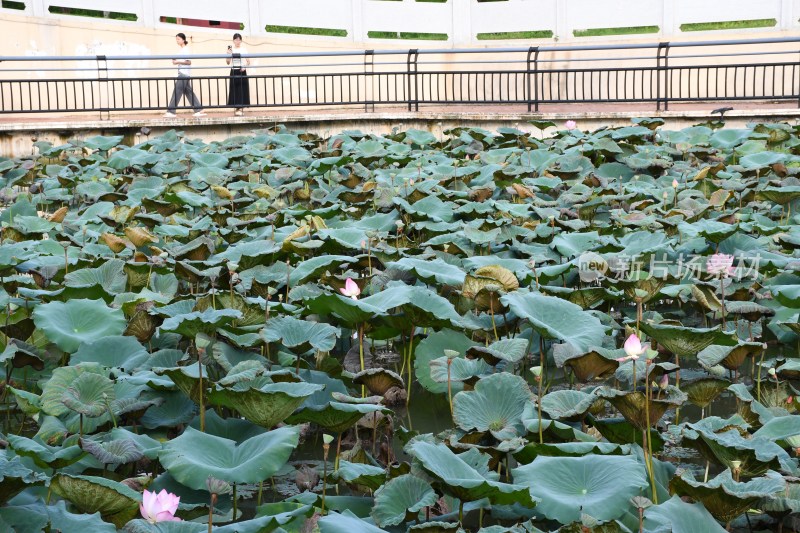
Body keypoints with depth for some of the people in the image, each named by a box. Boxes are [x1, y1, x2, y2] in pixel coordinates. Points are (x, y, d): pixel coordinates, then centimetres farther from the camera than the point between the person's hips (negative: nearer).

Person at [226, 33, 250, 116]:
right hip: (234, 71, 1)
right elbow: (228, 62, 2)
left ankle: (240, 108, -5)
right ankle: (237, 108, 4)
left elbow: (248, 61, 5)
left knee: (242, 89, -5)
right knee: (235, 90, -1)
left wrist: (245, 67, -13)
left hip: (242, 72, -1)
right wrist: (228, 54, -14)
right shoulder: (231, 49, 4)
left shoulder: (244, 49, 4)